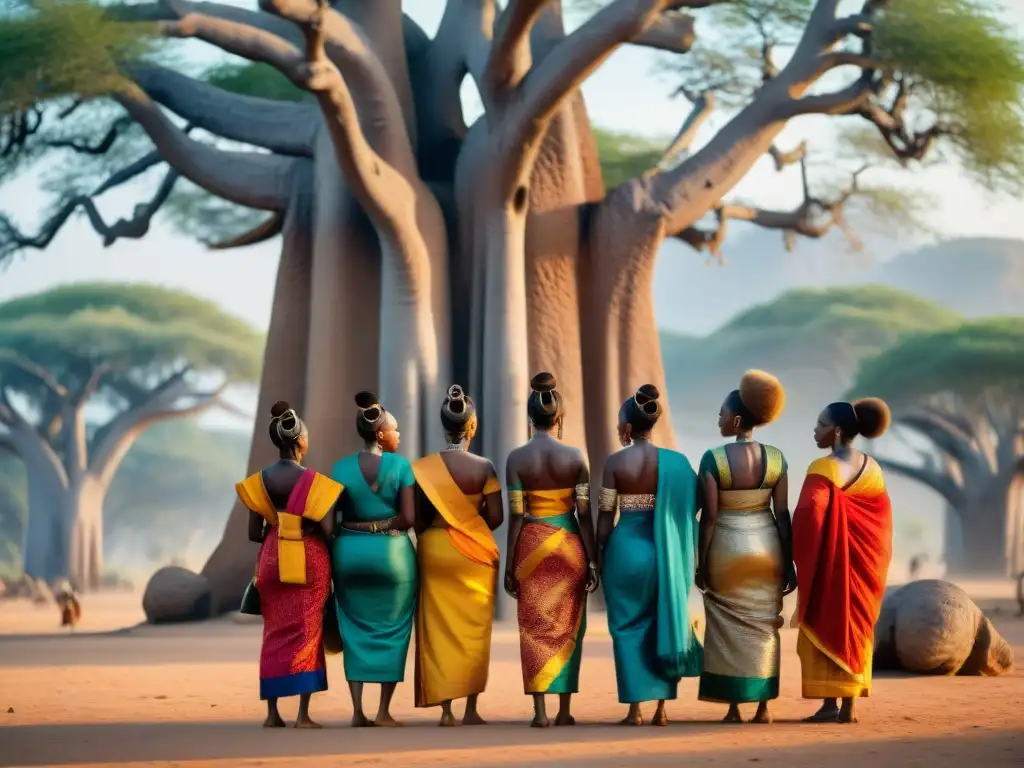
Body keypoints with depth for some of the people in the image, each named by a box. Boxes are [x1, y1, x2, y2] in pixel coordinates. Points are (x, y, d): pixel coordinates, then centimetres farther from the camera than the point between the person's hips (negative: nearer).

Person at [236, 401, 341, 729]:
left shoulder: (258, 481, 0)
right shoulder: (314, 482, -10)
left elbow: (254, 533, 0)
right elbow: (328, 530, -15)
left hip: (272, 560, 3)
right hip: (309, 559, -3)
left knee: (274, 634, 10)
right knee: (307, 632, 1)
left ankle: (272, 713, 10)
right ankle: (303, 714, -4)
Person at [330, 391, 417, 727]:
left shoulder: (341, 468, 1)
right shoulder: (401, 465, -6)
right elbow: (409, 518, -10)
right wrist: (389, 523, 9)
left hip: (350, 552, 3)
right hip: (393, 552, -2)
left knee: (355, 630, 9)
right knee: (392, 630, 7)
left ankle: (357, 711, 4)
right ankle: (383, 711, 5)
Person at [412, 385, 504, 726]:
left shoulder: (422, 468, -4)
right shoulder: (484, 467, -9)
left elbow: (418, 519, -1)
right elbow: (495, 517, -7)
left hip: (434, 551, 1)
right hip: (475, 555, -1)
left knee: (439, 630, 6)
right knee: (474, 631, 7)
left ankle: (445, 709, 4)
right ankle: (471, 709, 6)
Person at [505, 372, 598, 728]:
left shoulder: (517, 458, -5)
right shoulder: (576, 457, -4)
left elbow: (516, 516, -5)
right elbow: (584, 514, -4)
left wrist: (509, 565, 1)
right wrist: (592, 560, 2)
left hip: (531, 547, 0)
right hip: (569, 546, 0)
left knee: (534, 629, 5)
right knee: (567, 629, 9)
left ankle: (540, 710, -1)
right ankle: (565, 710, 9)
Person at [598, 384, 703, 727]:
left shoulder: (615, 462, -7)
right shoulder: (675, 462, 0)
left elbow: (606, 515, -5)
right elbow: (694, 504, -2)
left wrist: (599, 555, 5)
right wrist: (675, 542, 11)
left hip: (626, 547, -2)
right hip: (664, 551, 3)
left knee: (628, 627, 6)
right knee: (664, 622, 12)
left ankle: (635, 709, 3)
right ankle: (662, 709, 13)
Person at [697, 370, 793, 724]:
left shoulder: (713, 459, -13)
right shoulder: (775, 458, -3)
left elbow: (709, 516, -12)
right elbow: (783, 514, -2)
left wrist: (701, 563, -4)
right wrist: (789, 563, 4)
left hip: (727, 549, -3)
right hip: (767, 547, 3)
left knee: (730, 628, 5)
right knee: (763, 627, 10)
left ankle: (734, 708, 5)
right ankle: (763, 708, 9)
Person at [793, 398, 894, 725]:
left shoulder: (824, 469, -16)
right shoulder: (872, 468, 7)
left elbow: (809, 513, -26)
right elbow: (883, 518, 11)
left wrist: (801, 557, -13)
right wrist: (873, 559, 17)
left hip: (830, 561, -7)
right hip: (863, 562, 7)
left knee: (825, 628, 0)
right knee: (854, 628, 11)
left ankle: (830, 704, -3)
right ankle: (849, 706, 10)